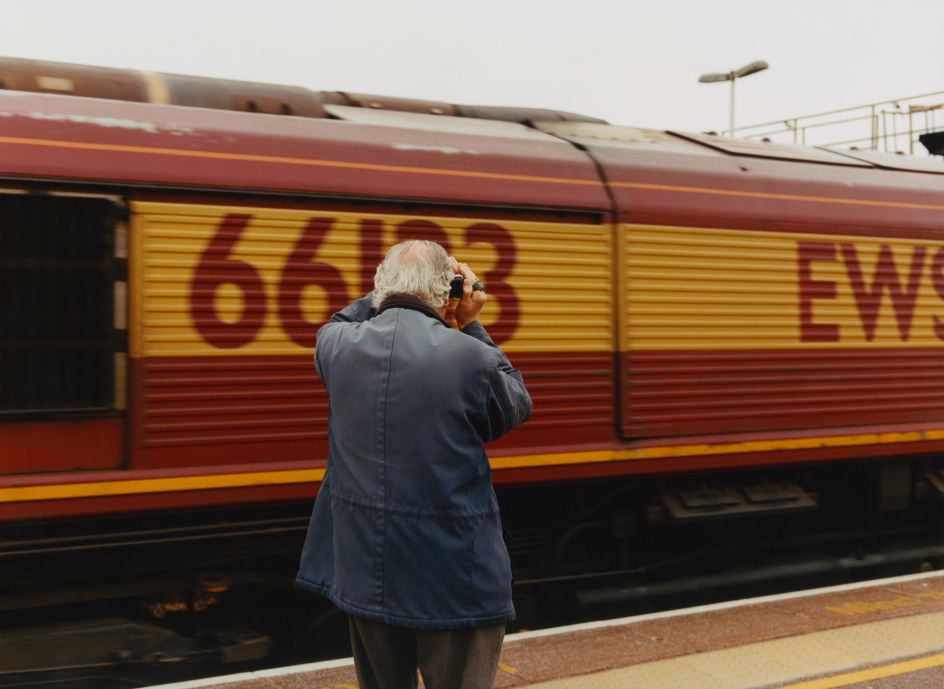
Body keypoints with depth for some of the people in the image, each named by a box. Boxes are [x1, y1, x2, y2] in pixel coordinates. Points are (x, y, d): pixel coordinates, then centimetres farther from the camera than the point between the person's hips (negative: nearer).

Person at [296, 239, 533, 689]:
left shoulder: (339, 347, -4)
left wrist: (384, 294, 15)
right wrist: (471, 327, 8)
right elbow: (517, 407, 7)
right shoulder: (472, 358, -16)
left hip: (367, 571, 4)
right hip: (455, 577, -4)